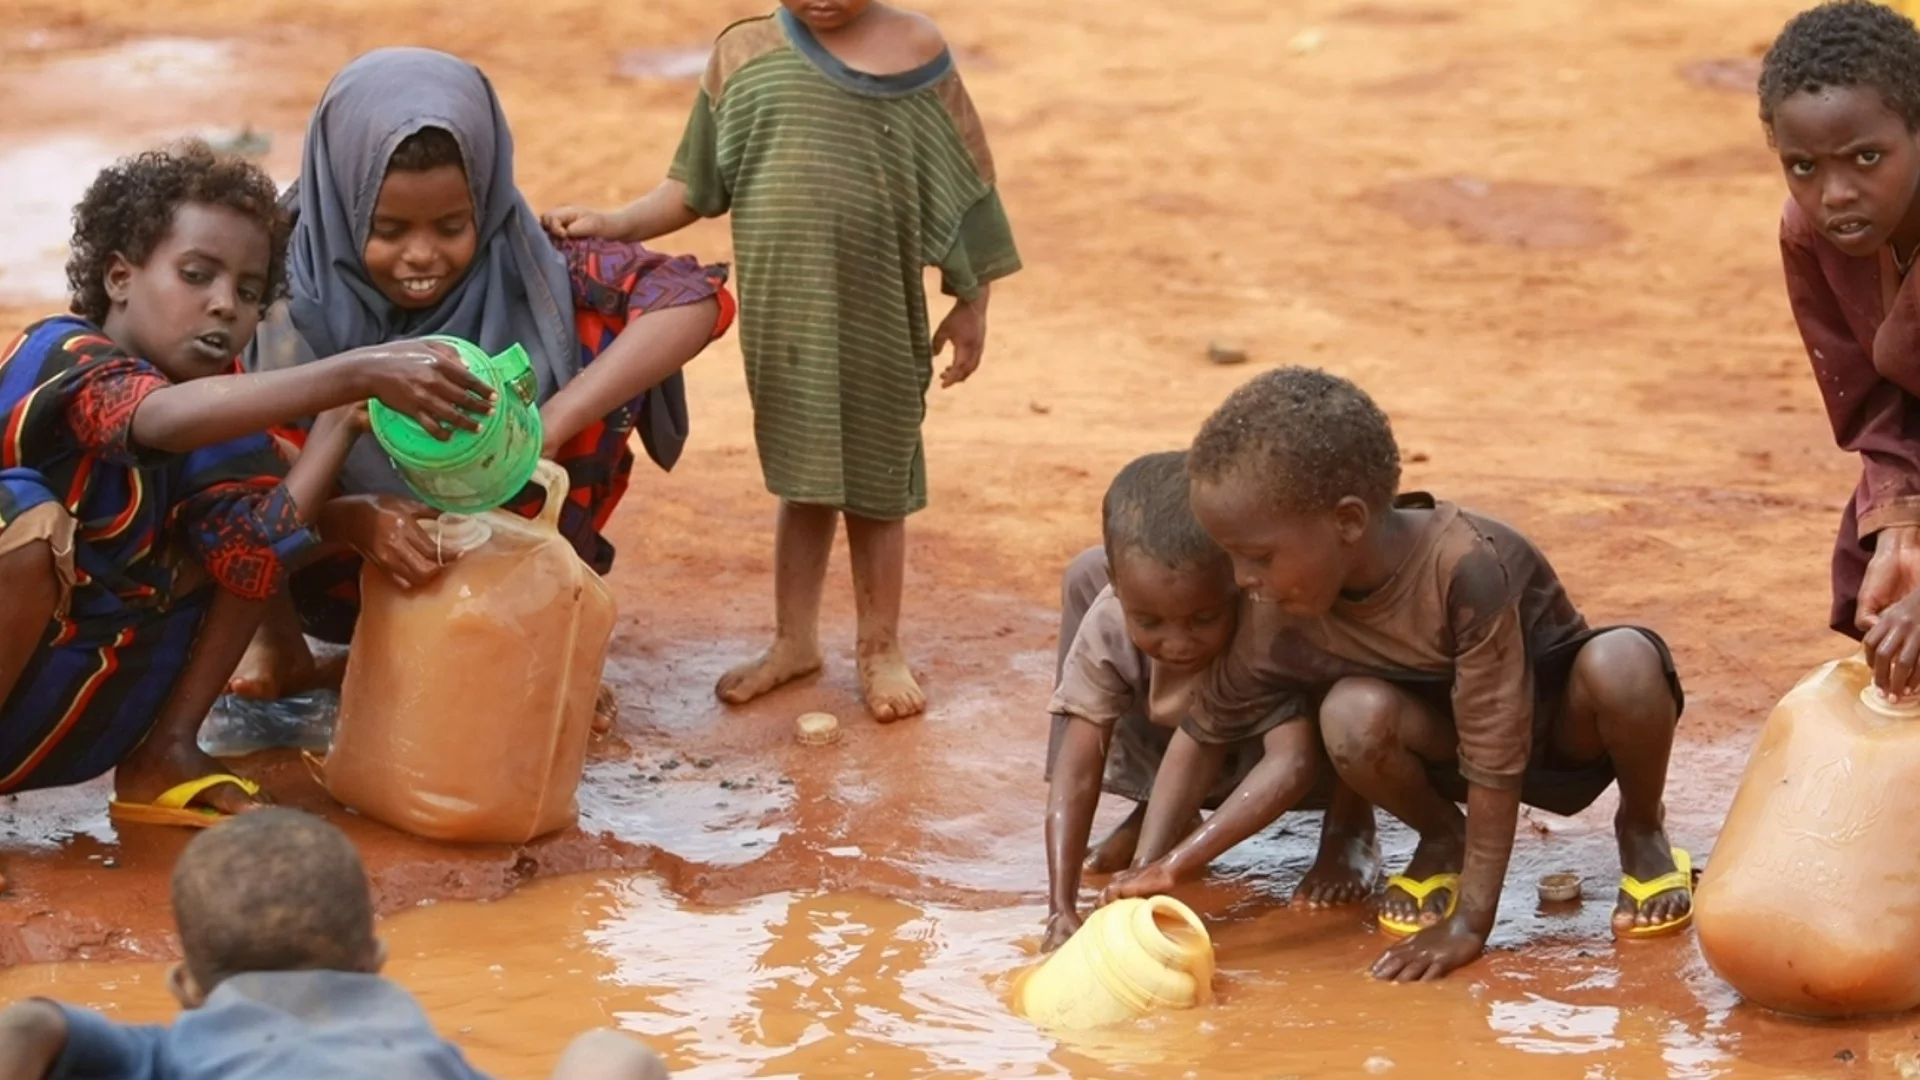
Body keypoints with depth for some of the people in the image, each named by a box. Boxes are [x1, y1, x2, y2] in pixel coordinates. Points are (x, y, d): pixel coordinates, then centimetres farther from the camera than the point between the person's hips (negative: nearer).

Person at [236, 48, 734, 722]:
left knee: (606, 329, -20)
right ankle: (279, 640, -2)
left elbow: (696, 297, -30)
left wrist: (548, 425, -42)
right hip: (344, 562, -1)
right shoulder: (292, 292, -22)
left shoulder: (515, 264, -19)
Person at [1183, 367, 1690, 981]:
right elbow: (1344, 743, -5)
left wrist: (1470, 923, -30)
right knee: (1352, 713, -30)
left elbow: (1495, 753, -32)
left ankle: (1642, 829, -6)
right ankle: (1442, 840, 2)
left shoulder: (1467, 566, -35)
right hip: (1444, 731, 3)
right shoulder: (1301, 584, -19)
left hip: (1570, 721, -3)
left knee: (1621, 664, -37)